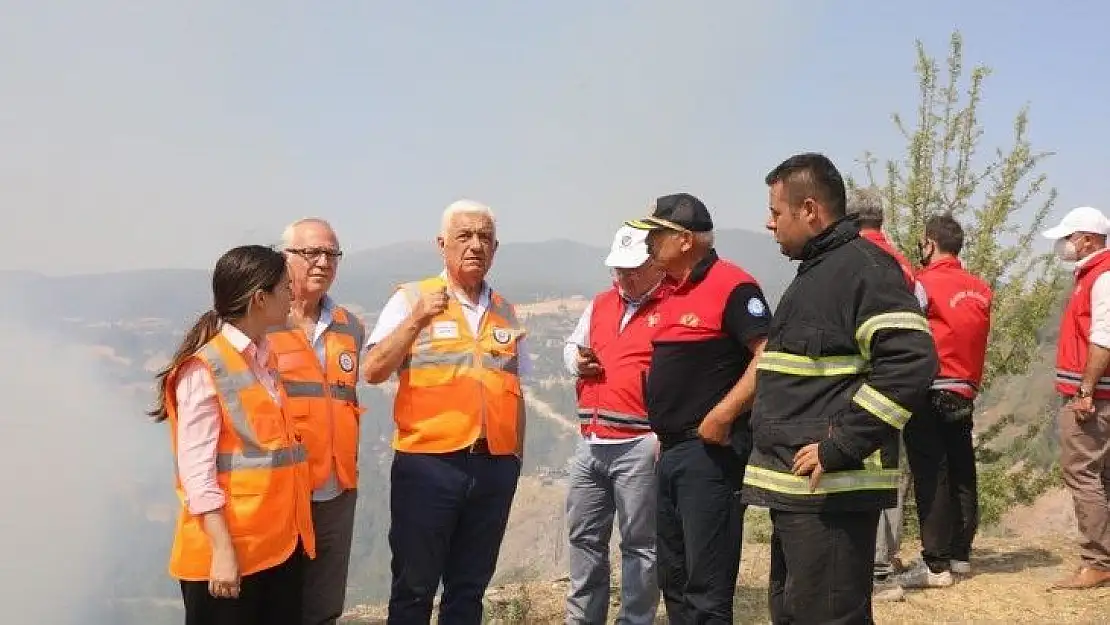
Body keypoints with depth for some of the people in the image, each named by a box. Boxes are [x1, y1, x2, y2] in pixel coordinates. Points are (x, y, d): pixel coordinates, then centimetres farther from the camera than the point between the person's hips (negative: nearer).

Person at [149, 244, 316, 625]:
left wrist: (293, 531, 11)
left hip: (280, 543, 7)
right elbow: (196, 472, -16)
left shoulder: (263, 360, 12)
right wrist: (222, 550, -20)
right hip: (230, 551, -7)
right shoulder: (204, 369, -11)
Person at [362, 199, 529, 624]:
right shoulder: (412, 299, -1)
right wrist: (417, 320, -19)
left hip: (494, 467, 4)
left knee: (470, 587, 13)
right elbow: (373, 372, -10)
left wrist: (517, 457, 16)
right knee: (414, 587, 4)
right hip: (428, 464, -4)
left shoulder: (506, 312, 13)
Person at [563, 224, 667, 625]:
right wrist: (576, 361, 6)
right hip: (590, 444, 7)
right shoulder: (600, 304, 15)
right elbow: (572, 346, 30)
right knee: (584, 537, 15)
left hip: (640, 446, -7)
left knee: (639, 544, 2)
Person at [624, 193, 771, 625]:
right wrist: (664, 431, 17)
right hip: (671, 451, 10)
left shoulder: (731, 286, -12)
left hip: (710, 450, -10)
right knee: (673, 578, 16)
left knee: (706, 589, -7)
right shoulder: (674, 292, 16)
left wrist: (723, 415, -24)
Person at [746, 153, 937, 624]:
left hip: (831, 492, -11)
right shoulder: (814, 272, 20)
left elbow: (911, 361, -25)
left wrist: (840, 448, -25)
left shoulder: (863, 266, -12)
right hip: (795, 490, 11)